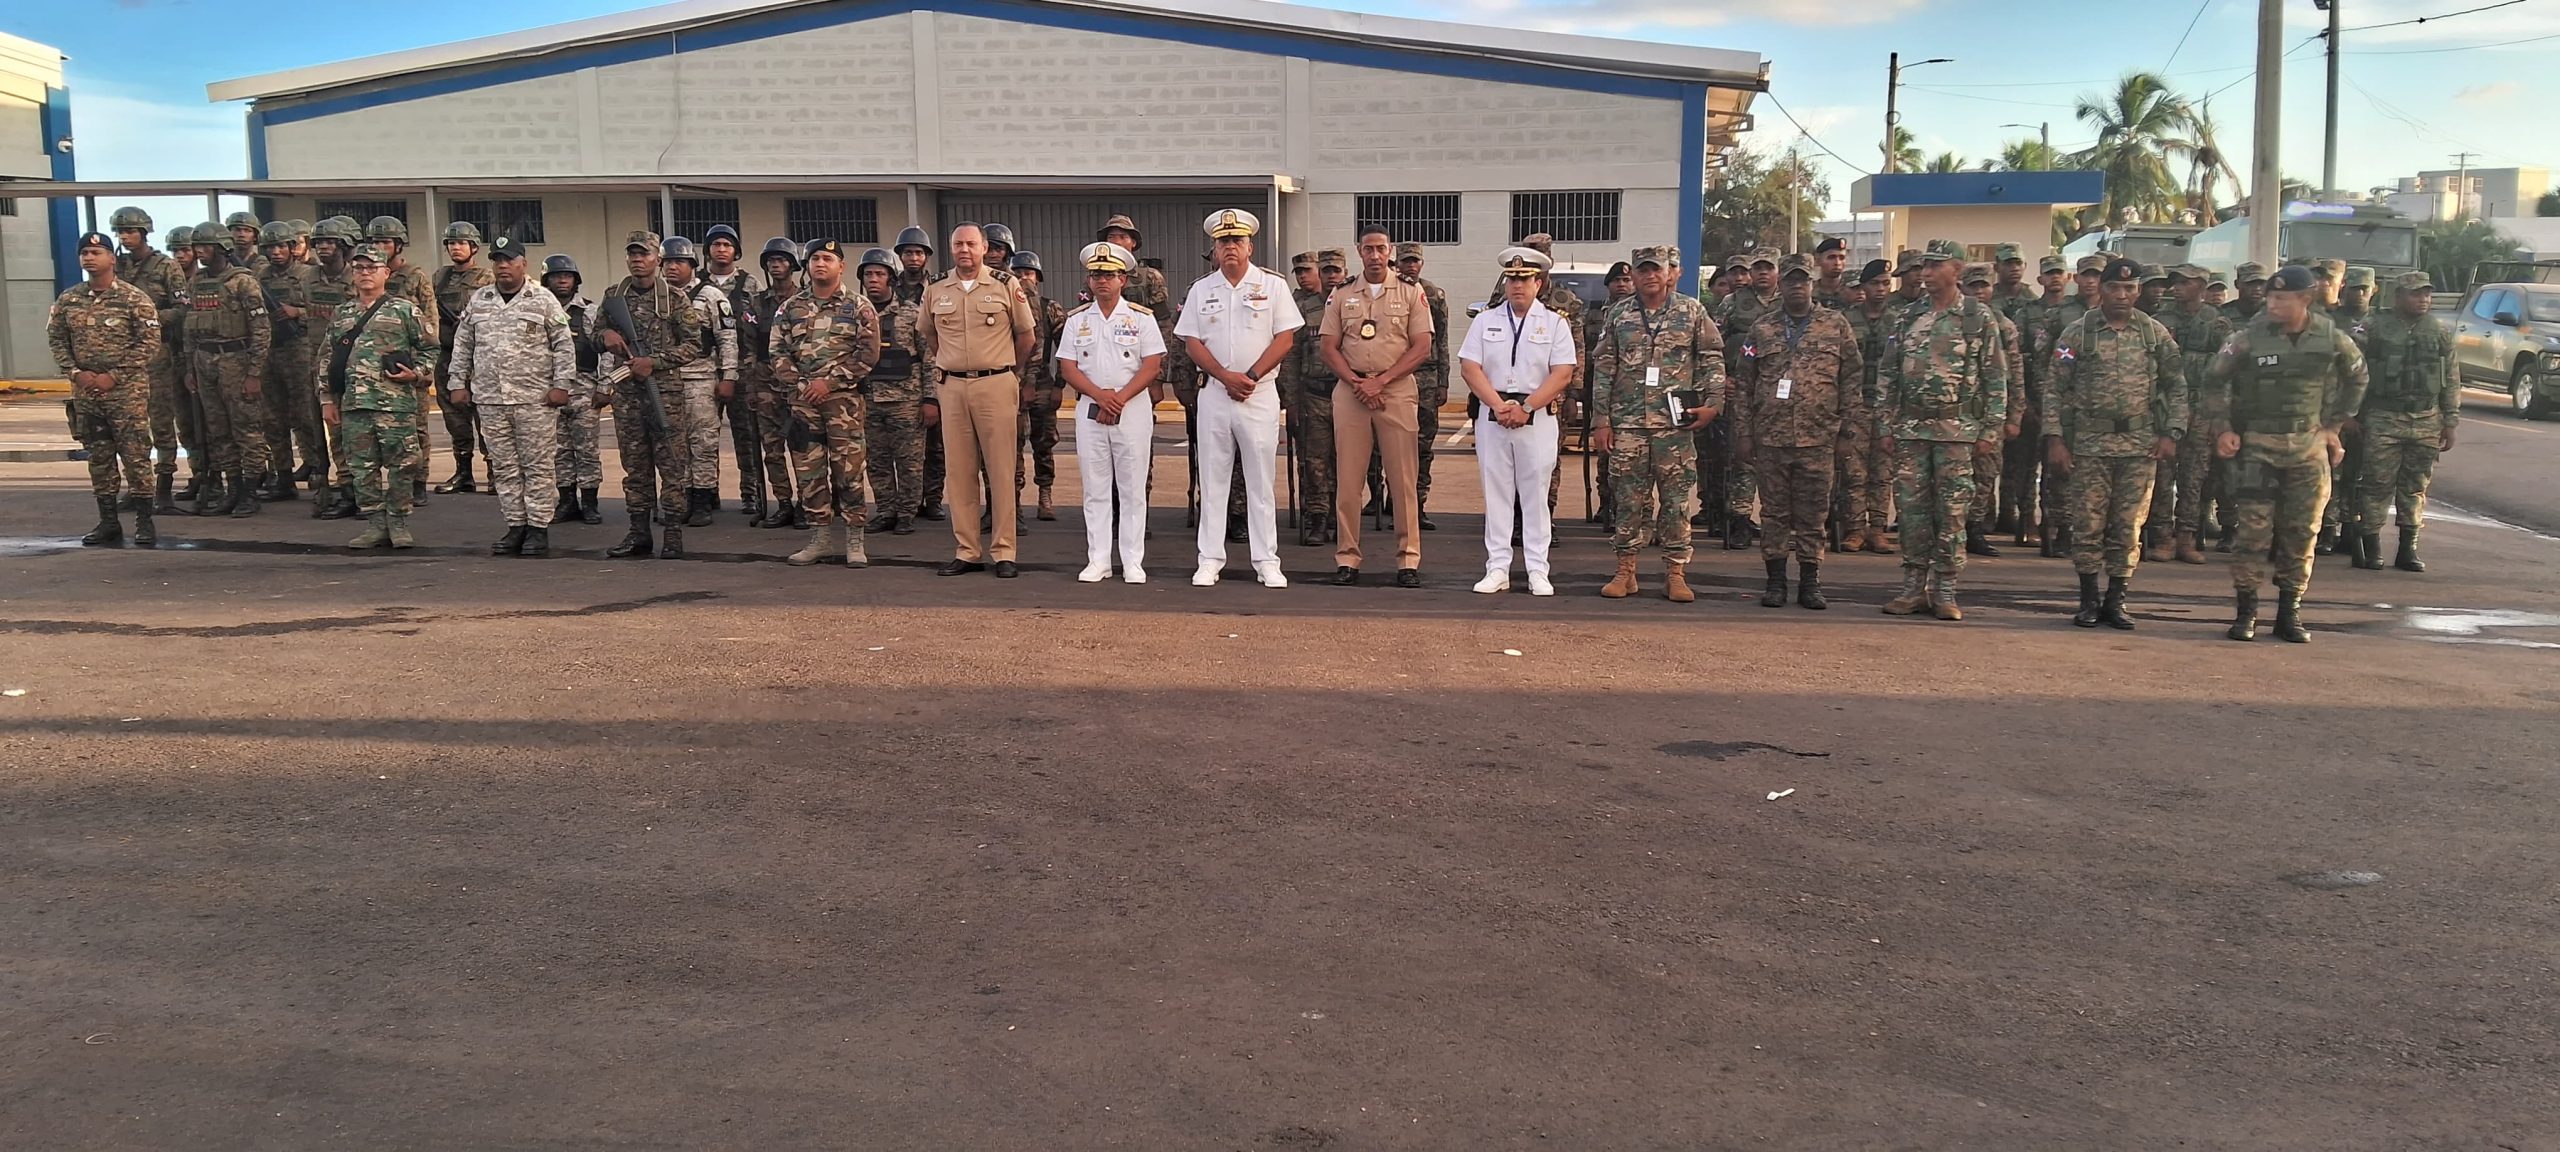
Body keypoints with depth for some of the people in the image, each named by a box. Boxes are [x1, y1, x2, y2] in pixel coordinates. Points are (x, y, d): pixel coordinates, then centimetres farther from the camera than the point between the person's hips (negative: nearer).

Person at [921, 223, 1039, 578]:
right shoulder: (935, 291, 8)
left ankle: (1004, 553, 2)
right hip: (951, 387, 3)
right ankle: (966, 552, 11)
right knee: (958, 471, 4)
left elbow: (1027, 336, 8)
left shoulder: (1006, 286, 1)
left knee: (1001, 470, -2)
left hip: (996, 385, -3)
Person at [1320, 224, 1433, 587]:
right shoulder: (1341, 296, 11)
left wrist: (1380, 381, -10)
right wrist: (1357, 384, -8)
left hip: (1396, 389, -2)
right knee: (1348, 478, 1)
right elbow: (1329, 348, 8)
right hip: (1349, 390, 2)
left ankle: (1408, 560, 1)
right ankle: (1347, 558, 7)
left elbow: (1422, 347, -1)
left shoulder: (1411, 293, 6)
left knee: (1403, 478, -3)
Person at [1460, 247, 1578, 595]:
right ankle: (1497, 569, 8)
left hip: (1538, 418, -2)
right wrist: (1499, 406, -11)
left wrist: (1525, 408, -14)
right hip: (1492, 416, 2)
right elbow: (1469, 367, 0)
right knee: (1496, 493, 4)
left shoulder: (1555, 324, 4)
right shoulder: (1486, 321, 9)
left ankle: (1538, 571, 6)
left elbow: (1562, 374, -5)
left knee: (1536, 495, 1)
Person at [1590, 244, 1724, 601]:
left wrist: (1712, 403, -3)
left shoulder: (1692, 312, 5)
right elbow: (1603, 370, 7)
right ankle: (1625, 572, 11)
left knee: (1675, 499, 1)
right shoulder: (1619, 315, 8)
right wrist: (1600, 421, 3)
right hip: (1627, 423, 1)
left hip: (1676, 423, -1)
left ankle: (1676, 574, 7)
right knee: (1628, 498, 3)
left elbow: (1712, 360, 8)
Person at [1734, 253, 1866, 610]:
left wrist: (1848, 432, 0)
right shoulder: (1762, 330, 9)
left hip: (1818, 439, -1)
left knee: (1813, 514, 3)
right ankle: (1775, 581, 12)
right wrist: (1743, 433, 3)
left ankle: (1809, 583, 11)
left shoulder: (1836, 326, 6)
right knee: (1774, 513, 4)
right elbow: (1743, 385, 10)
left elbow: (1853, 380, 6)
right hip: (1770, 438, 1)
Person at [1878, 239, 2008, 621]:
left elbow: (1996, 378, 0)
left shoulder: (1980, 318, 0)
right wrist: (1885, 425, 6)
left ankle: (1945, 591, 6)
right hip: (1910, 428, 4)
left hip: (1958, 430, -3)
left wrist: (1991, 430, -5)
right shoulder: (1908, 319, 11)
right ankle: (1913, 587, 12)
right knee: (1911, 507, 4)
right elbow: (1887, 376, 12)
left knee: (1952, 510, -1)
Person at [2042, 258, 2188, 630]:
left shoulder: (2156, 334, 6)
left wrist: (2171, 433, 1)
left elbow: (2177, 386, 10)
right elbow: (2054, 389, 0)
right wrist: (2055, 438, -6)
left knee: (2128, 527, 4)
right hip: (2089, 444, -1)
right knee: (2087, 525, 0)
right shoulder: (2077, 333, 0)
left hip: (2141, 446, 2)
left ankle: (2115, 600, 14)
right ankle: (2089, 600, 12)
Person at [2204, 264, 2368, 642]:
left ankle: (2290, 611, 15)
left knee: (2301, 530, 5)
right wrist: (2222, 428, -5)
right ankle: (2245, 610, 4)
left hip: (2308, 445, 3)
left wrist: (2334, 425, 14)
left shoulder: (2331, 339, 0)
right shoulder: (2249, 337, -9)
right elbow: (2214, 380, 1)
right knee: (2253, 529, -6)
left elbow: (2356, 377, 17)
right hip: (2256, 444, -3)